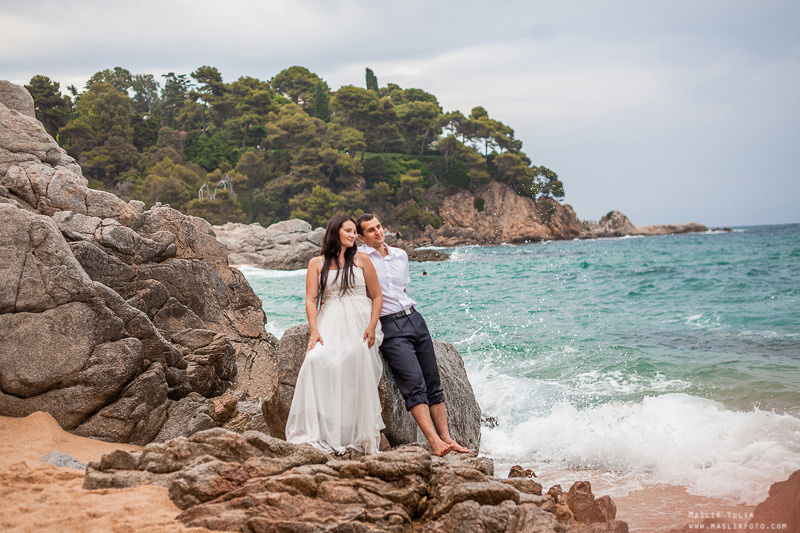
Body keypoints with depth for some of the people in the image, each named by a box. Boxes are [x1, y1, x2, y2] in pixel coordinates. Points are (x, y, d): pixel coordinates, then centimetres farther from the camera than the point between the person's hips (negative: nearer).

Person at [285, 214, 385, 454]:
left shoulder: (361, 260, 14)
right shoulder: (317, 263, 14)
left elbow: (377, 296, 11)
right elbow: (311, 300, 5)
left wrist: (372, 326, -5)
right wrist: (314, 331, -12)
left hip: (359, 321, 0)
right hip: (330, 322, 0)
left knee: (354, 363, -23)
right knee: (318, 359, -26)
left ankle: (358, 435, -16)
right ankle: (320, 434, -25)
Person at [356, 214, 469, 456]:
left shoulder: (400, 255, 17)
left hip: (415, 319, 6)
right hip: (390, 328, -6)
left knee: (433, 383, 2)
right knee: (414, 383, -18)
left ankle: (446, 438, 5)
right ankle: (433, 440, -21)